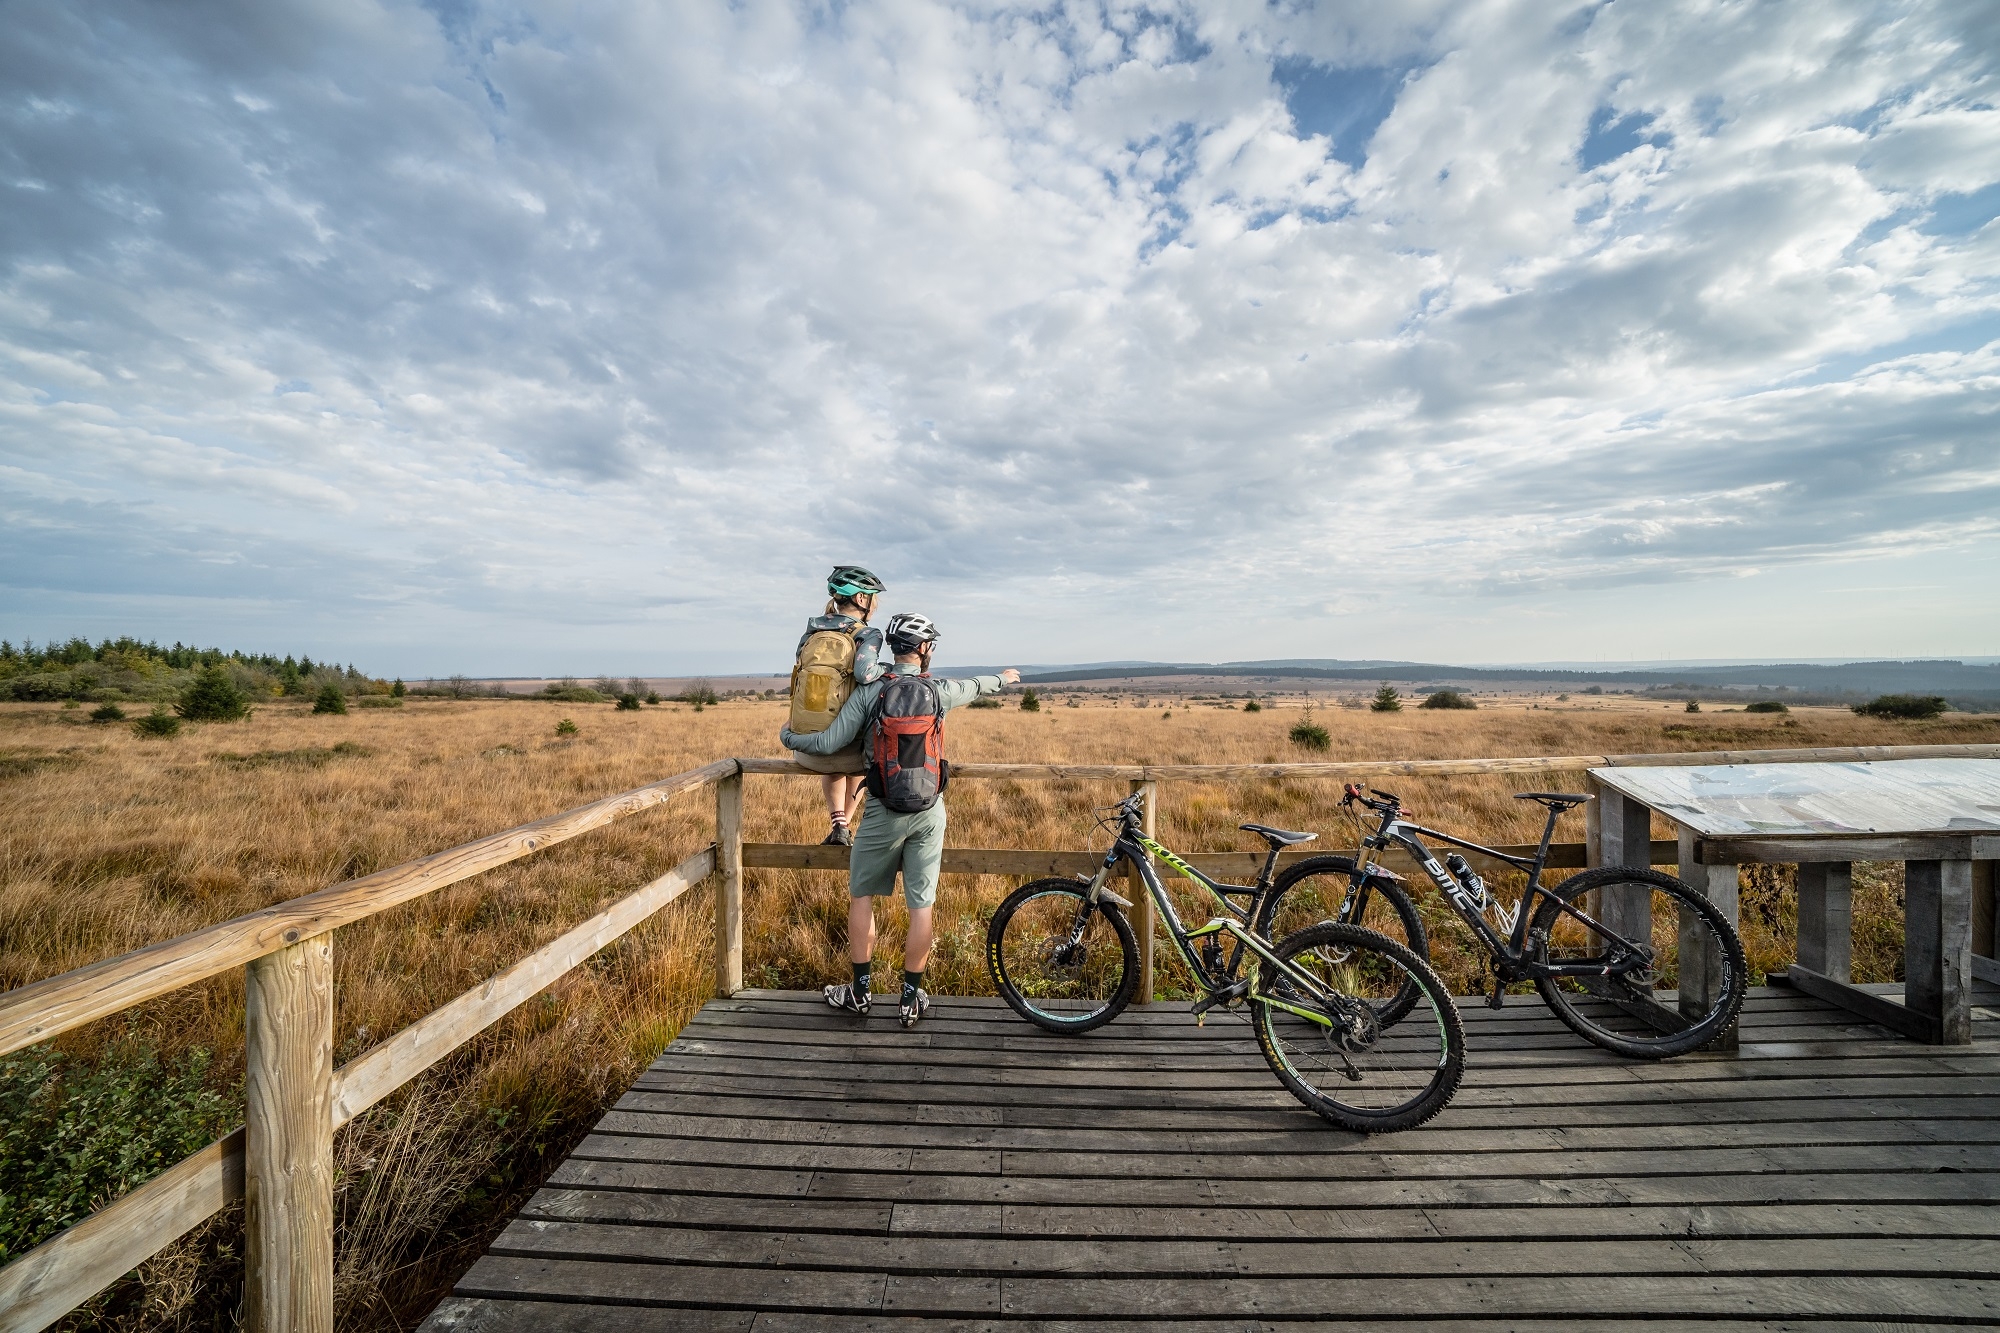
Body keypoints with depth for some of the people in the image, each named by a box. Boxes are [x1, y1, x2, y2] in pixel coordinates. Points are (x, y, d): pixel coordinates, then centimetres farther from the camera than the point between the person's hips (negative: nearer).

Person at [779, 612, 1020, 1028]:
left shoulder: (868, 693, -8)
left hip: (884, 813, -1)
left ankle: (858, 992, 25)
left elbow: (830, 744, -10)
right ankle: (911, 1000, 19)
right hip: (930, 812, 1)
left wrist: (788, 736, 11)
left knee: (861, 896, 17)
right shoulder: (939, 692, -2)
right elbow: (975, 686, 19)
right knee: (921, 905, 9)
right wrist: (1003, 677, 41)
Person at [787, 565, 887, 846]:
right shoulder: (867, 635, -8)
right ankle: (845, 827, 32)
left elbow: (805, 678, 12)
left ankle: (837, 824, 23)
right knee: (857, 762, 35)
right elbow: (864, 673, -26)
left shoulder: (810, 633, 8)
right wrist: (888, 670, -8)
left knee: (832, 765, 39)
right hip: (845, 749, -3)